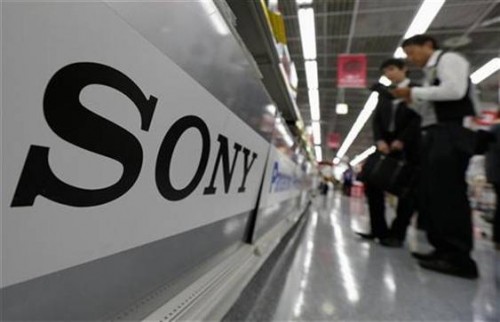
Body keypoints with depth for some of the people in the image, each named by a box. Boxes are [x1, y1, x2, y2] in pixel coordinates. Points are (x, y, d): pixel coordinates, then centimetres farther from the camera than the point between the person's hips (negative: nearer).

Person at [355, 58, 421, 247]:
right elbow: (377, 120, 10)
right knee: (373, 185, -3)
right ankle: (379, 230, 6)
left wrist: (401, 140, -16)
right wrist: (380, 140, -8)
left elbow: (419, 118, -6)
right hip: (386, 145, 5)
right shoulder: (384, 94, 20)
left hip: (409, 146, -4)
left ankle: (397, 233, 7)